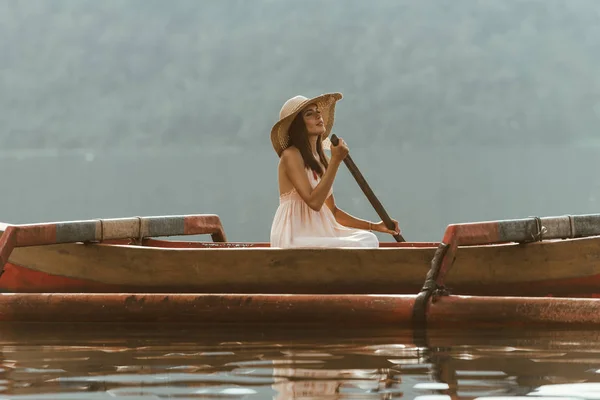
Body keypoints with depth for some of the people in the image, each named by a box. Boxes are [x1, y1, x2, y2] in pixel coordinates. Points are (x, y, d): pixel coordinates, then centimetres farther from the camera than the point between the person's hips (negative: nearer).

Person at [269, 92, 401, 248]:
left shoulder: (320, 159, 15)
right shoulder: (291, 155, -10)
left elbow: (333, 211, 19)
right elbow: (314, 202, -21)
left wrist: (375, 226, 12)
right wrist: (336, 160, -19)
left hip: (318, 233, 8)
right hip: (293, 238, -8)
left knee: (368, 238, -8)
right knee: (356, 248, -21)